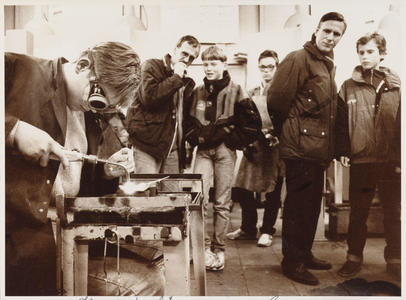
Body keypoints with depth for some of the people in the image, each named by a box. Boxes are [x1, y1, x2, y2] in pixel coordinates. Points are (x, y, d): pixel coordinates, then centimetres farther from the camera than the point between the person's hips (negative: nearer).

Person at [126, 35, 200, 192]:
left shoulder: (186, 81, 19)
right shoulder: (152, 66, 0)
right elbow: (148, 97, -18)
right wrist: (175, 77, -12)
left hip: (172, 148, 6)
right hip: (148, 144, -6)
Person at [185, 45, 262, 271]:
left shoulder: (235, 91, -1)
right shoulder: (197, 92, 10)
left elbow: (253, 123, -3)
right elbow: (187, 119, 20)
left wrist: (232, 141, -5)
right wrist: (194, 138, 5)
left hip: (225, 151, -3)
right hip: (203, 151, 3)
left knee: (222, 202, 3)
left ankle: (219, 250, 15)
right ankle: (204, 247, 2)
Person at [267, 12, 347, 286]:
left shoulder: (329, 67, 19)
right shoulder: (298, 60, -8)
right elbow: (277, 100, -16)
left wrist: (335, 148, 15)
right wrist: (290, 132, -3)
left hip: (319, 149, 9)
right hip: (301, 149, -9)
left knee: (313, 206, 16)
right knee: (298, 207, -2)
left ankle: (305, 255, 30)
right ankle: (292, 262, 12)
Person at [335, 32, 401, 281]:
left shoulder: (396, 85, 4)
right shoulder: (349, 86, 5)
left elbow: (402, 122, 3)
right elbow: (341, 121, 4)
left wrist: (401, 155, -2)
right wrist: (343, 151, -4)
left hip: (392, 160, 1)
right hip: (360, 160, 0)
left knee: (393, 213, 11)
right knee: (358, 213, 9)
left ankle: (394, 259, 26)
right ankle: (354, 257, 23)